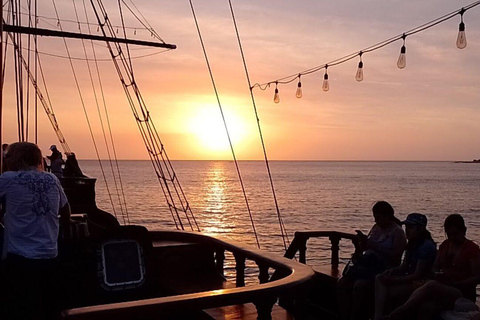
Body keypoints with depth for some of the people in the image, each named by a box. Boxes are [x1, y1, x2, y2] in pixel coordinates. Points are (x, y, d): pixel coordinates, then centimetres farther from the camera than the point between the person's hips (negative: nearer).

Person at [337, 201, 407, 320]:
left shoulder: (398, 232, -1)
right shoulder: (376, 227, 20)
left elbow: (395, 256, -14)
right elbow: (364, 247, 24)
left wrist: (375, 245, -17)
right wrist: (363, 240, 2)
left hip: (383, 269, -7)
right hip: (366, 264, 7)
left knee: (360, 285, -33)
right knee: (342, 283, -19)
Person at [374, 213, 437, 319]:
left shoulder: (427, 246, -17)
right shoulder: (412, 244, 12)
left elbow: (418, 274, -19)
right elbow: (404, 267, 13)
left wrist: (394, 280, -23)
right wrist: (392, 271, -8)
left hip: (422, 283, -9)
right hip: (411, 279, 9)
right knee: (379, 278, -14)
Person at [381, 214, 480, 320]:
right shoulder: (445, 245, 16)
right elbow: (435, 267, 22)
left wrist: (456, 284, -20)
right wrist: (436, 274, -2)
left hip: (463, 294, -5)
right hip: (442, 289, 5)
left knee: (431, 285, -37)